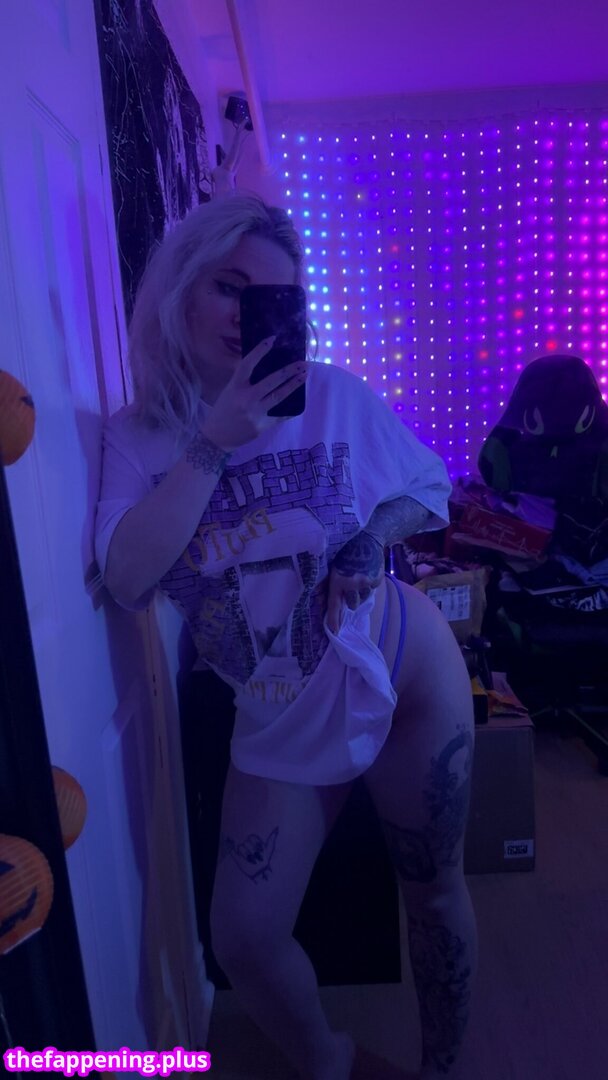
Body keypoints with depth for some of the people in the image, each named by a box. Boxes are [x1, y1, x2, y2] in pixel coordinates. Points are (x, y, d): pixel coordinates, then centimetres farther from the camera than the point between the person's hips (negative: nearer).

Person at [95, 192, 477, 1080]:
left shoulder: (337, 396, -10)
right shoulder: (137, 435, -6)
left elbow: (432, 492, 2)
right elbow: (127, 581, -20)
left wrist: (374, 538, -18)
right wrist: (213, 444, -24)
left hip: (408, 674, 0)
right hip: (281, 723, 2)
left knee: (433, 889, 17)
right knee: (242, 941, 8)